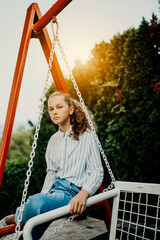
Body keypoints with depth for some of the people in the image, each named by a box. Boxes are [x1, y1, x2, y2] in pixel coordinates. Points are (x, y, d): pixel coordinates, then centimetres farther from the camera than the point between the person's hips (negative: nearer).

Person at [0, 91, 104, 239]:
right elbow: (51, 172, 15)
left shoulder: (86, 136, -6)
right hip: (55, 188, 6)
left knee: (36, 203, -29)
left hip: (74, 193, -6)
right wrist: (43, 195, 0)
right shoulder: (53, 140, 12)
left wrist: (83, 194, -24)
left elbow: (97, 172, -8)